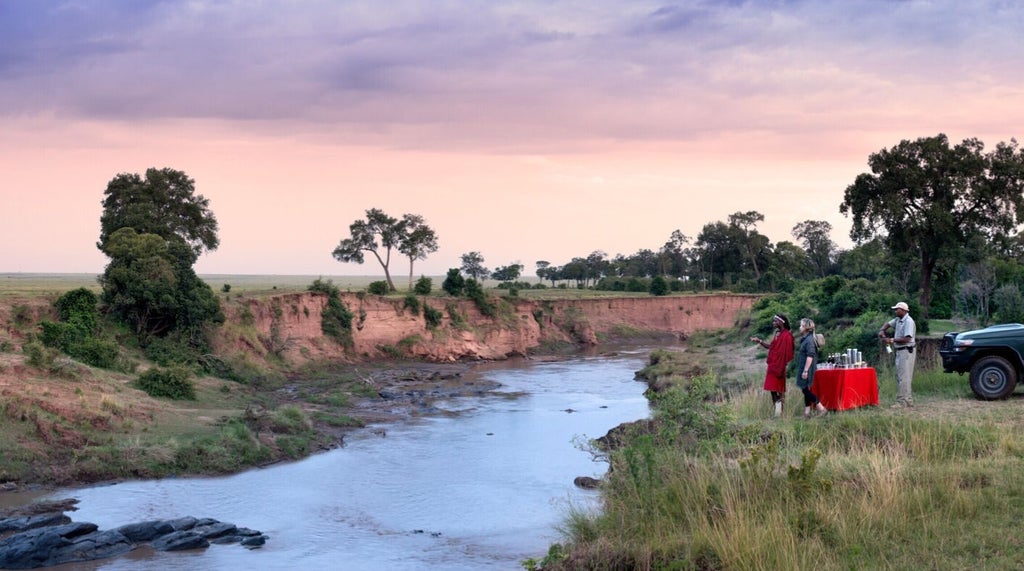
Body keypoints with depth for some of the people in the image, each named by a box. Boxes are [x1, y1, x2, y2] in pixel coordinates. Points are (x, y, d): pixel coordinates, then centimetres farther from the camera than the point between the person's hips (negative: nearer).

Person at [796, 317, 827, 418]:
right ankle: (807, 413, 13)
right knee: (806, 391, 10)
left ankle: (821, 408, -2)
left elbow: (810, 356, -22)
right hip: (803, 368, 10)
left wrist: (805, 370, -23)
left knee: (806, 390, -6)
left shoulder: (809, 340, -17)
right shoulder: (804, 339, 12)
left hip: (807, 369, -10)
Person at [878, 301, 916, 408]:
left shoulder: (908, 321, -17)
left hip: (906, 351, -10)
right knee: (900, 376, 12)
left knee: (903, 377, -11)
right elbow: (888, 324, 27)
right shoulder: (898, 320, 11)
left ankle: (902, 402, -13)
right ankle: (908, 400, 17)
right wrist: (882, 330, 6)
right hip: (900, 351, 10)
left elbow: (907, 339, -23)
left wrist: (892, 340, -18)